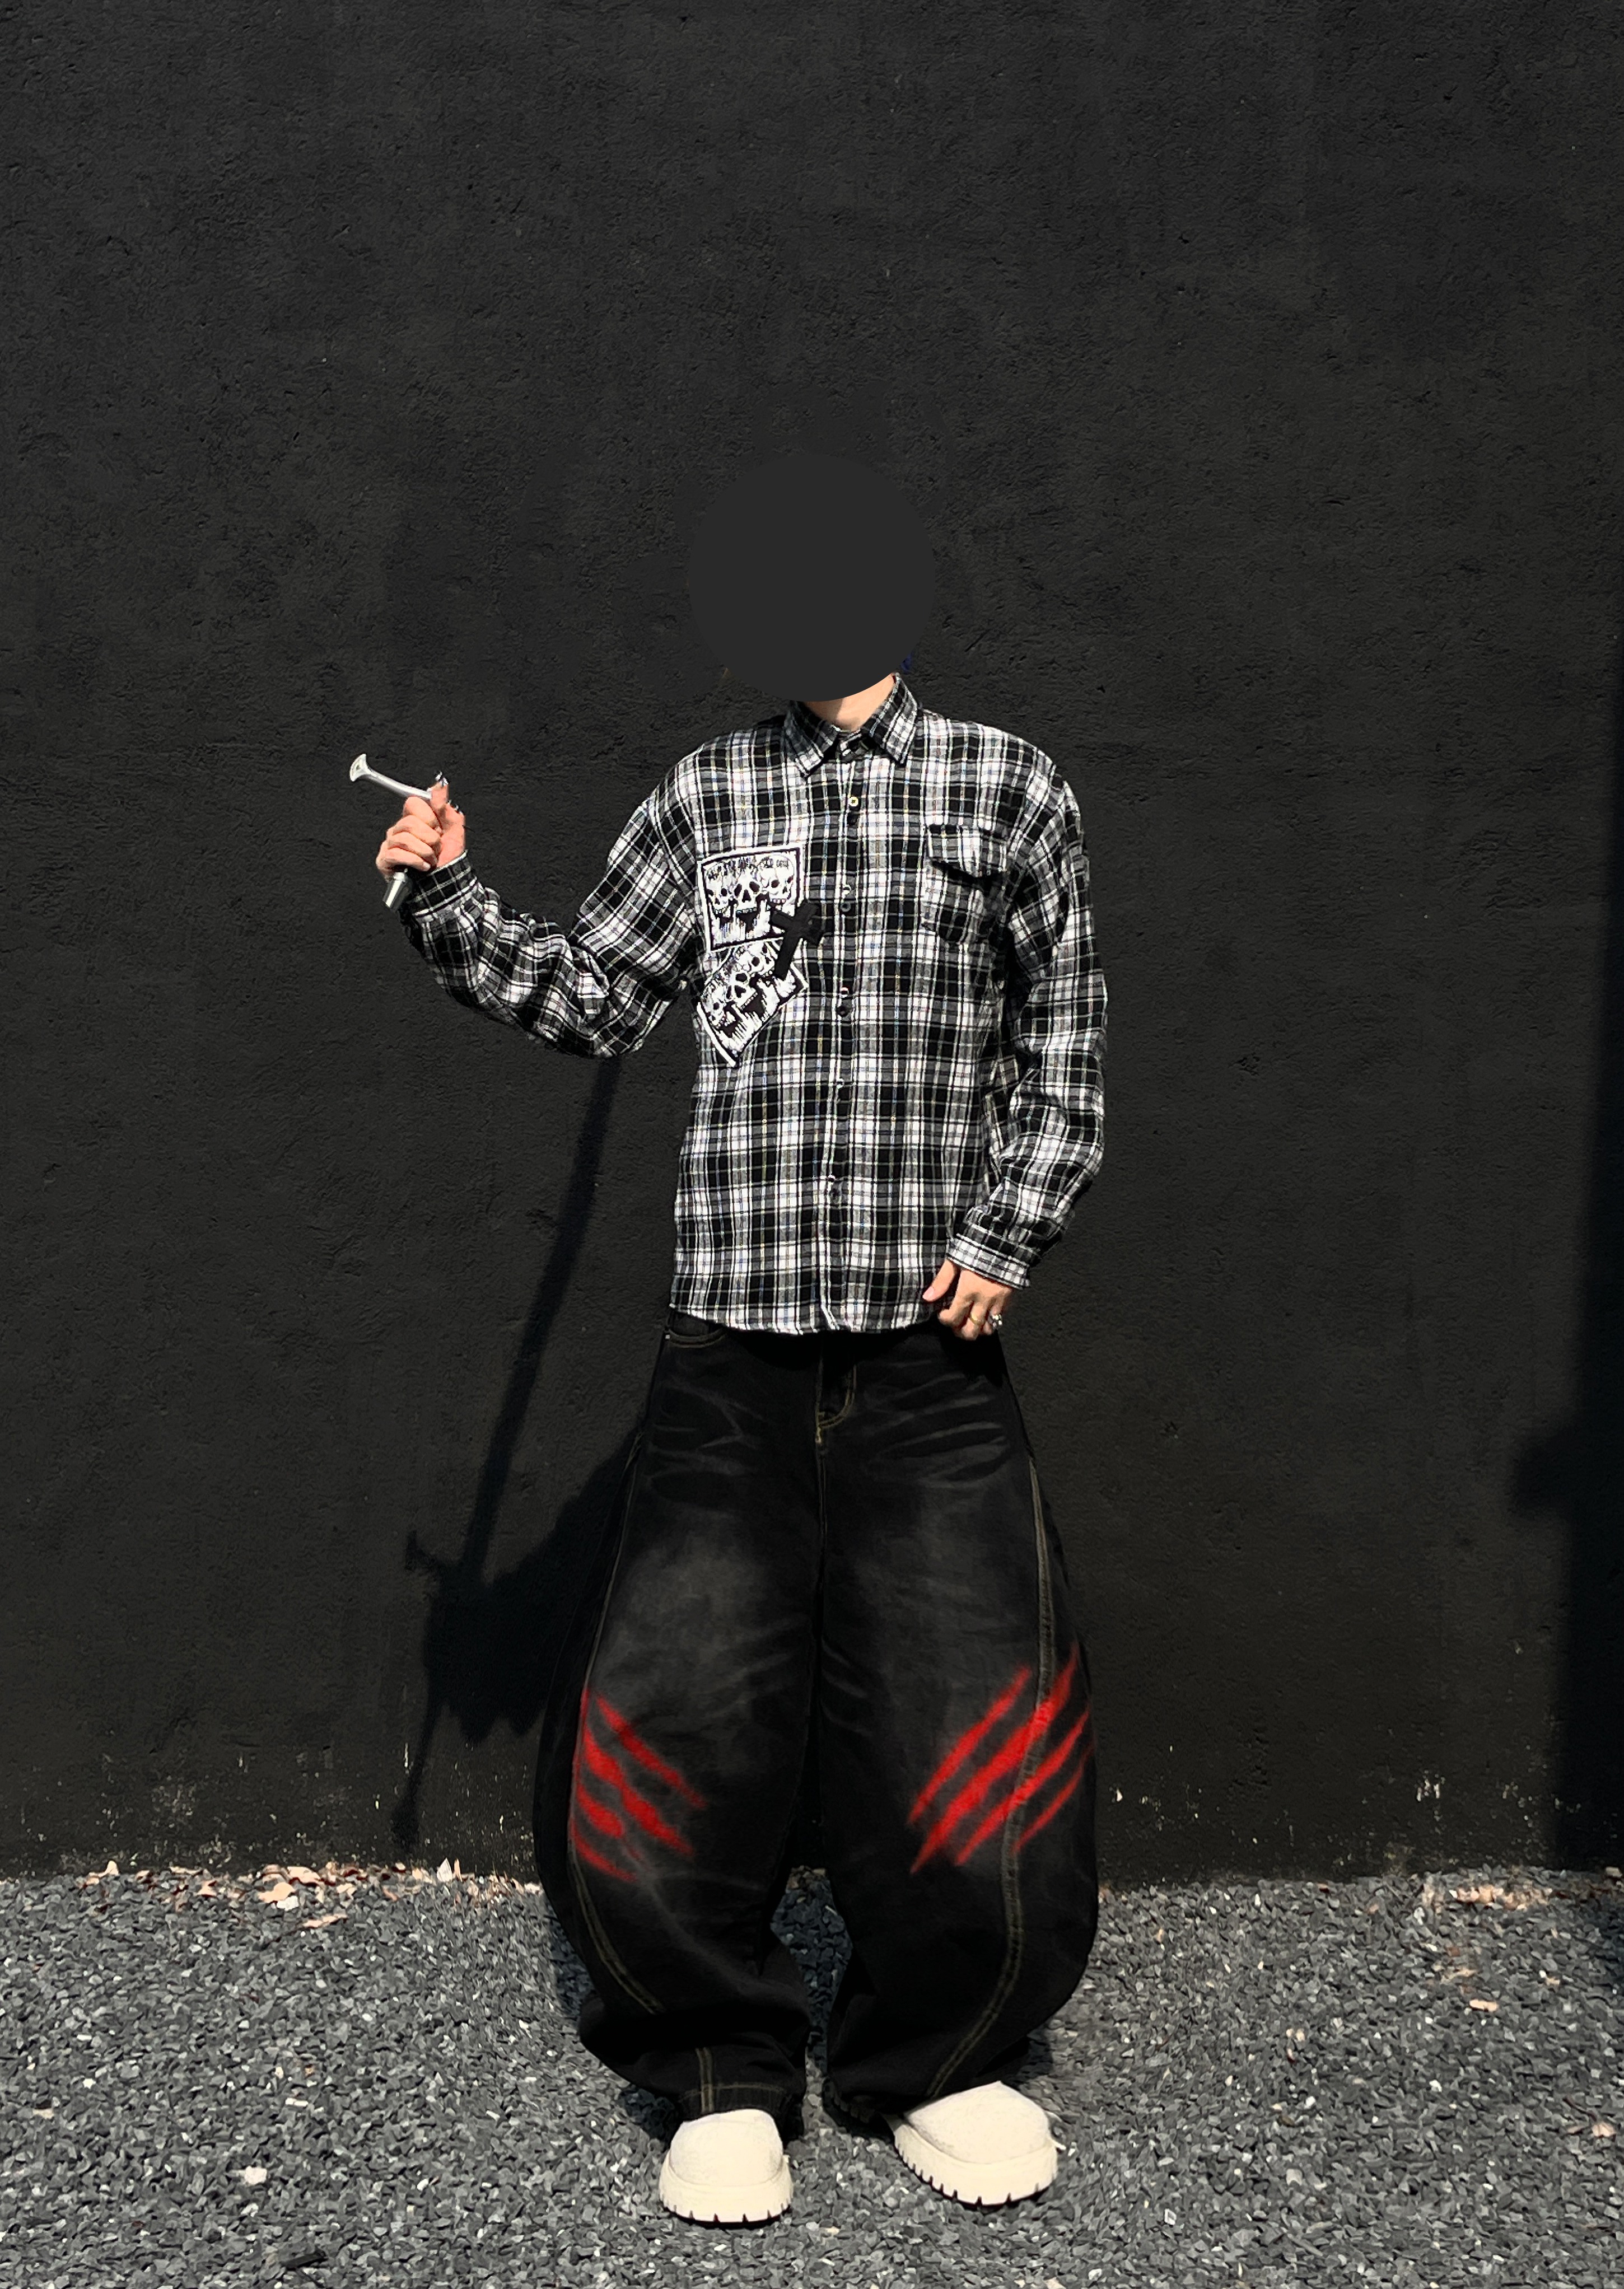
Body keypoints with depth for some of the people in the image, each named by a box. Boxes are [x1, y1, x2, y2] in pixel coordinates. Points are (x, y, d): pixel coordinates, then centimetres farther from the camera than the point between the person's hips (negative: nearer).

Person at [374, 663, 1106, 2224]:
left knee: (977, 1749, -1)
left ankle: (934, 2064, 26)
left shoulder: (1007, 787, 7)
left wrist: (1007, 1233, 2)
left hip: (929, 1355, -1)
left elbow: (1065, 1029, 9)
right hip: (731, 1351, 2)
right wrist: (450, 900, 3)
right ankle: (726, 2077, 23)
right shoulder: (705, 794, 11)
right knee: (665, 1730, -2)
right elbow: (593, 1002, 14)